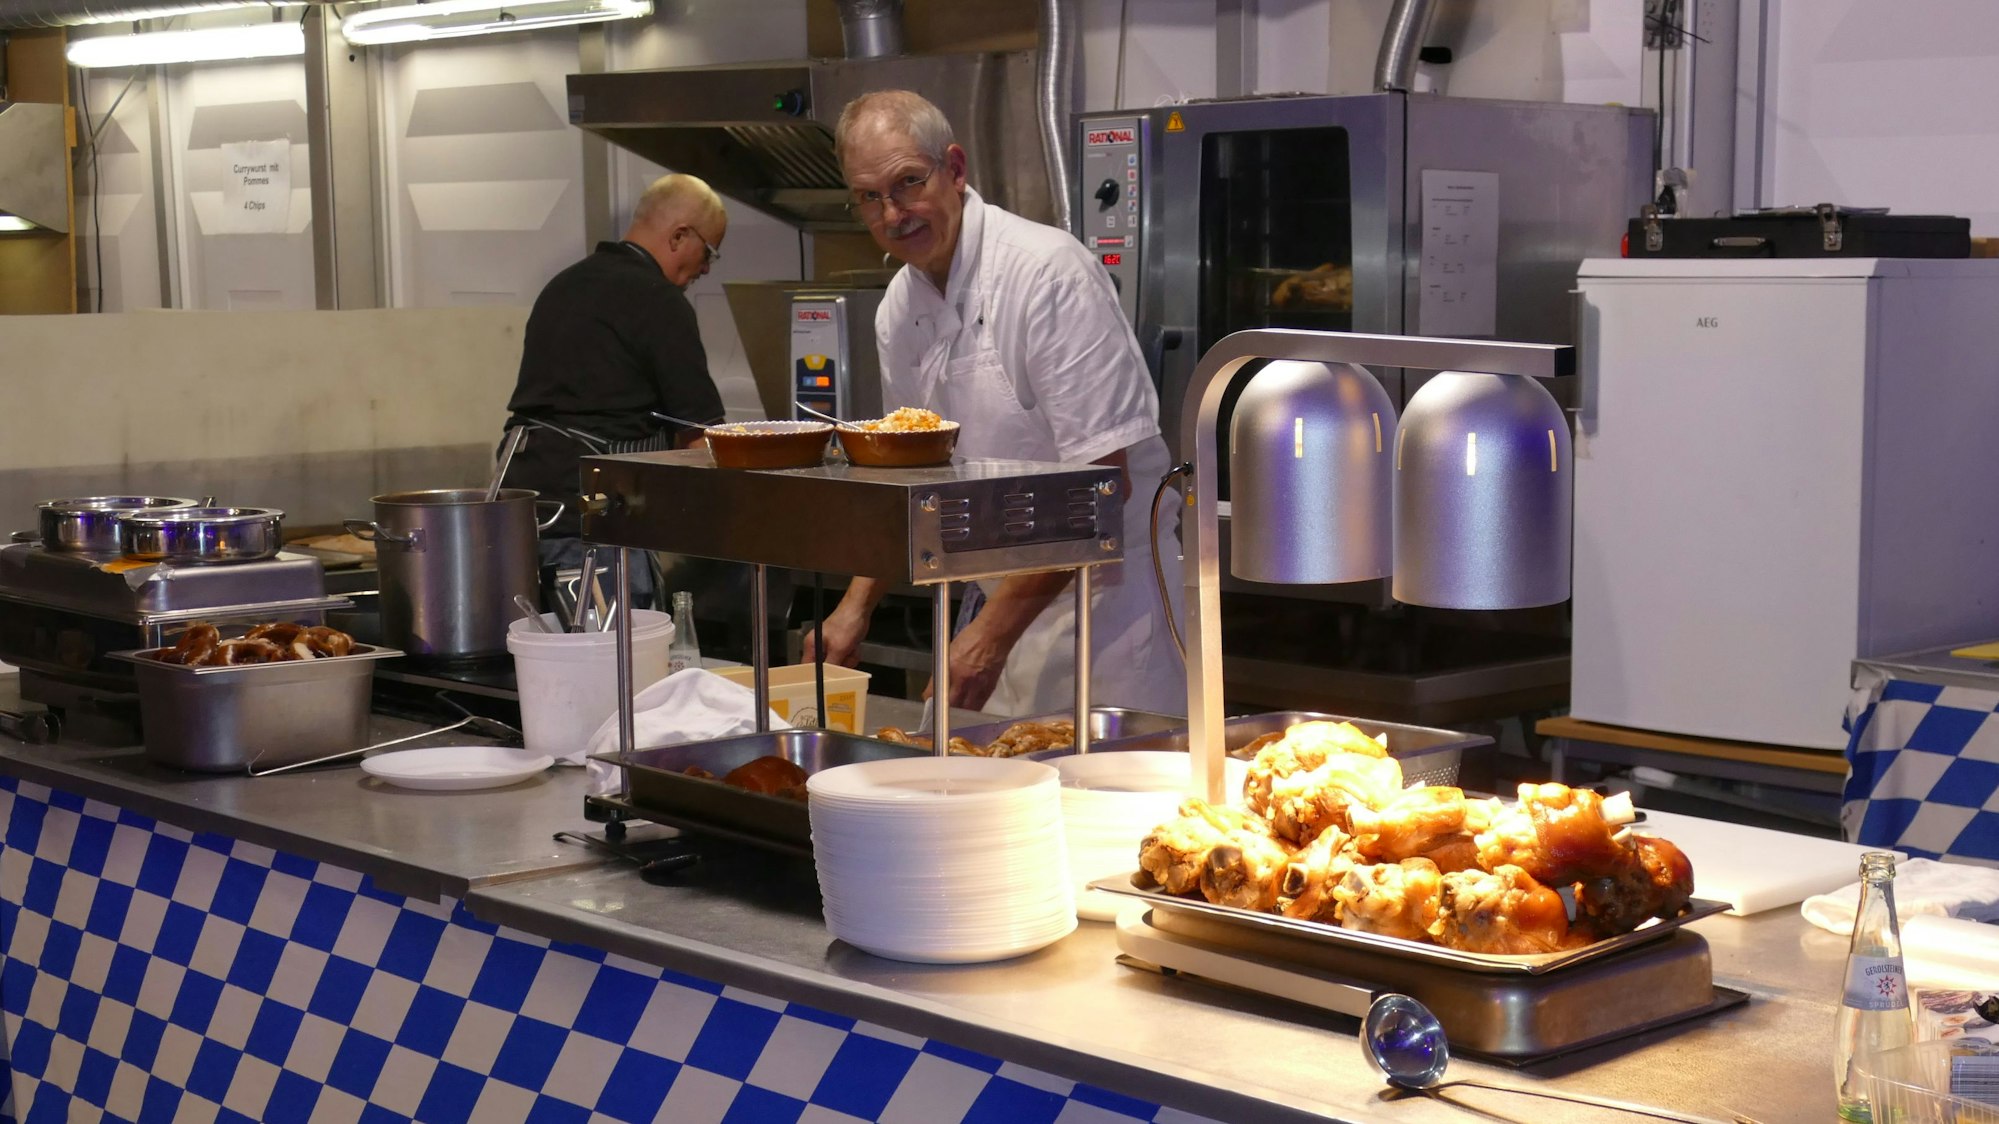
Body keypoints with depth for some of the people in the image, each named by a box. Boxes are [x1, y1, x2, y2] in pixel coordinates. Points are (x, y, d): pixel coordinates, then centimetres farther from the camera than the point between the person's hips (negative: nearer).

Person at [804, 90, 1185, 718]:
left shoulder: (1050, 271, -19)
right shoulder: (900, 309, 5)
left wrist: (994, 631, -22)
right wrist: (856, 606, 8)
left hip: (1104, 590, -7)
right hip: (1005, 593, 7)